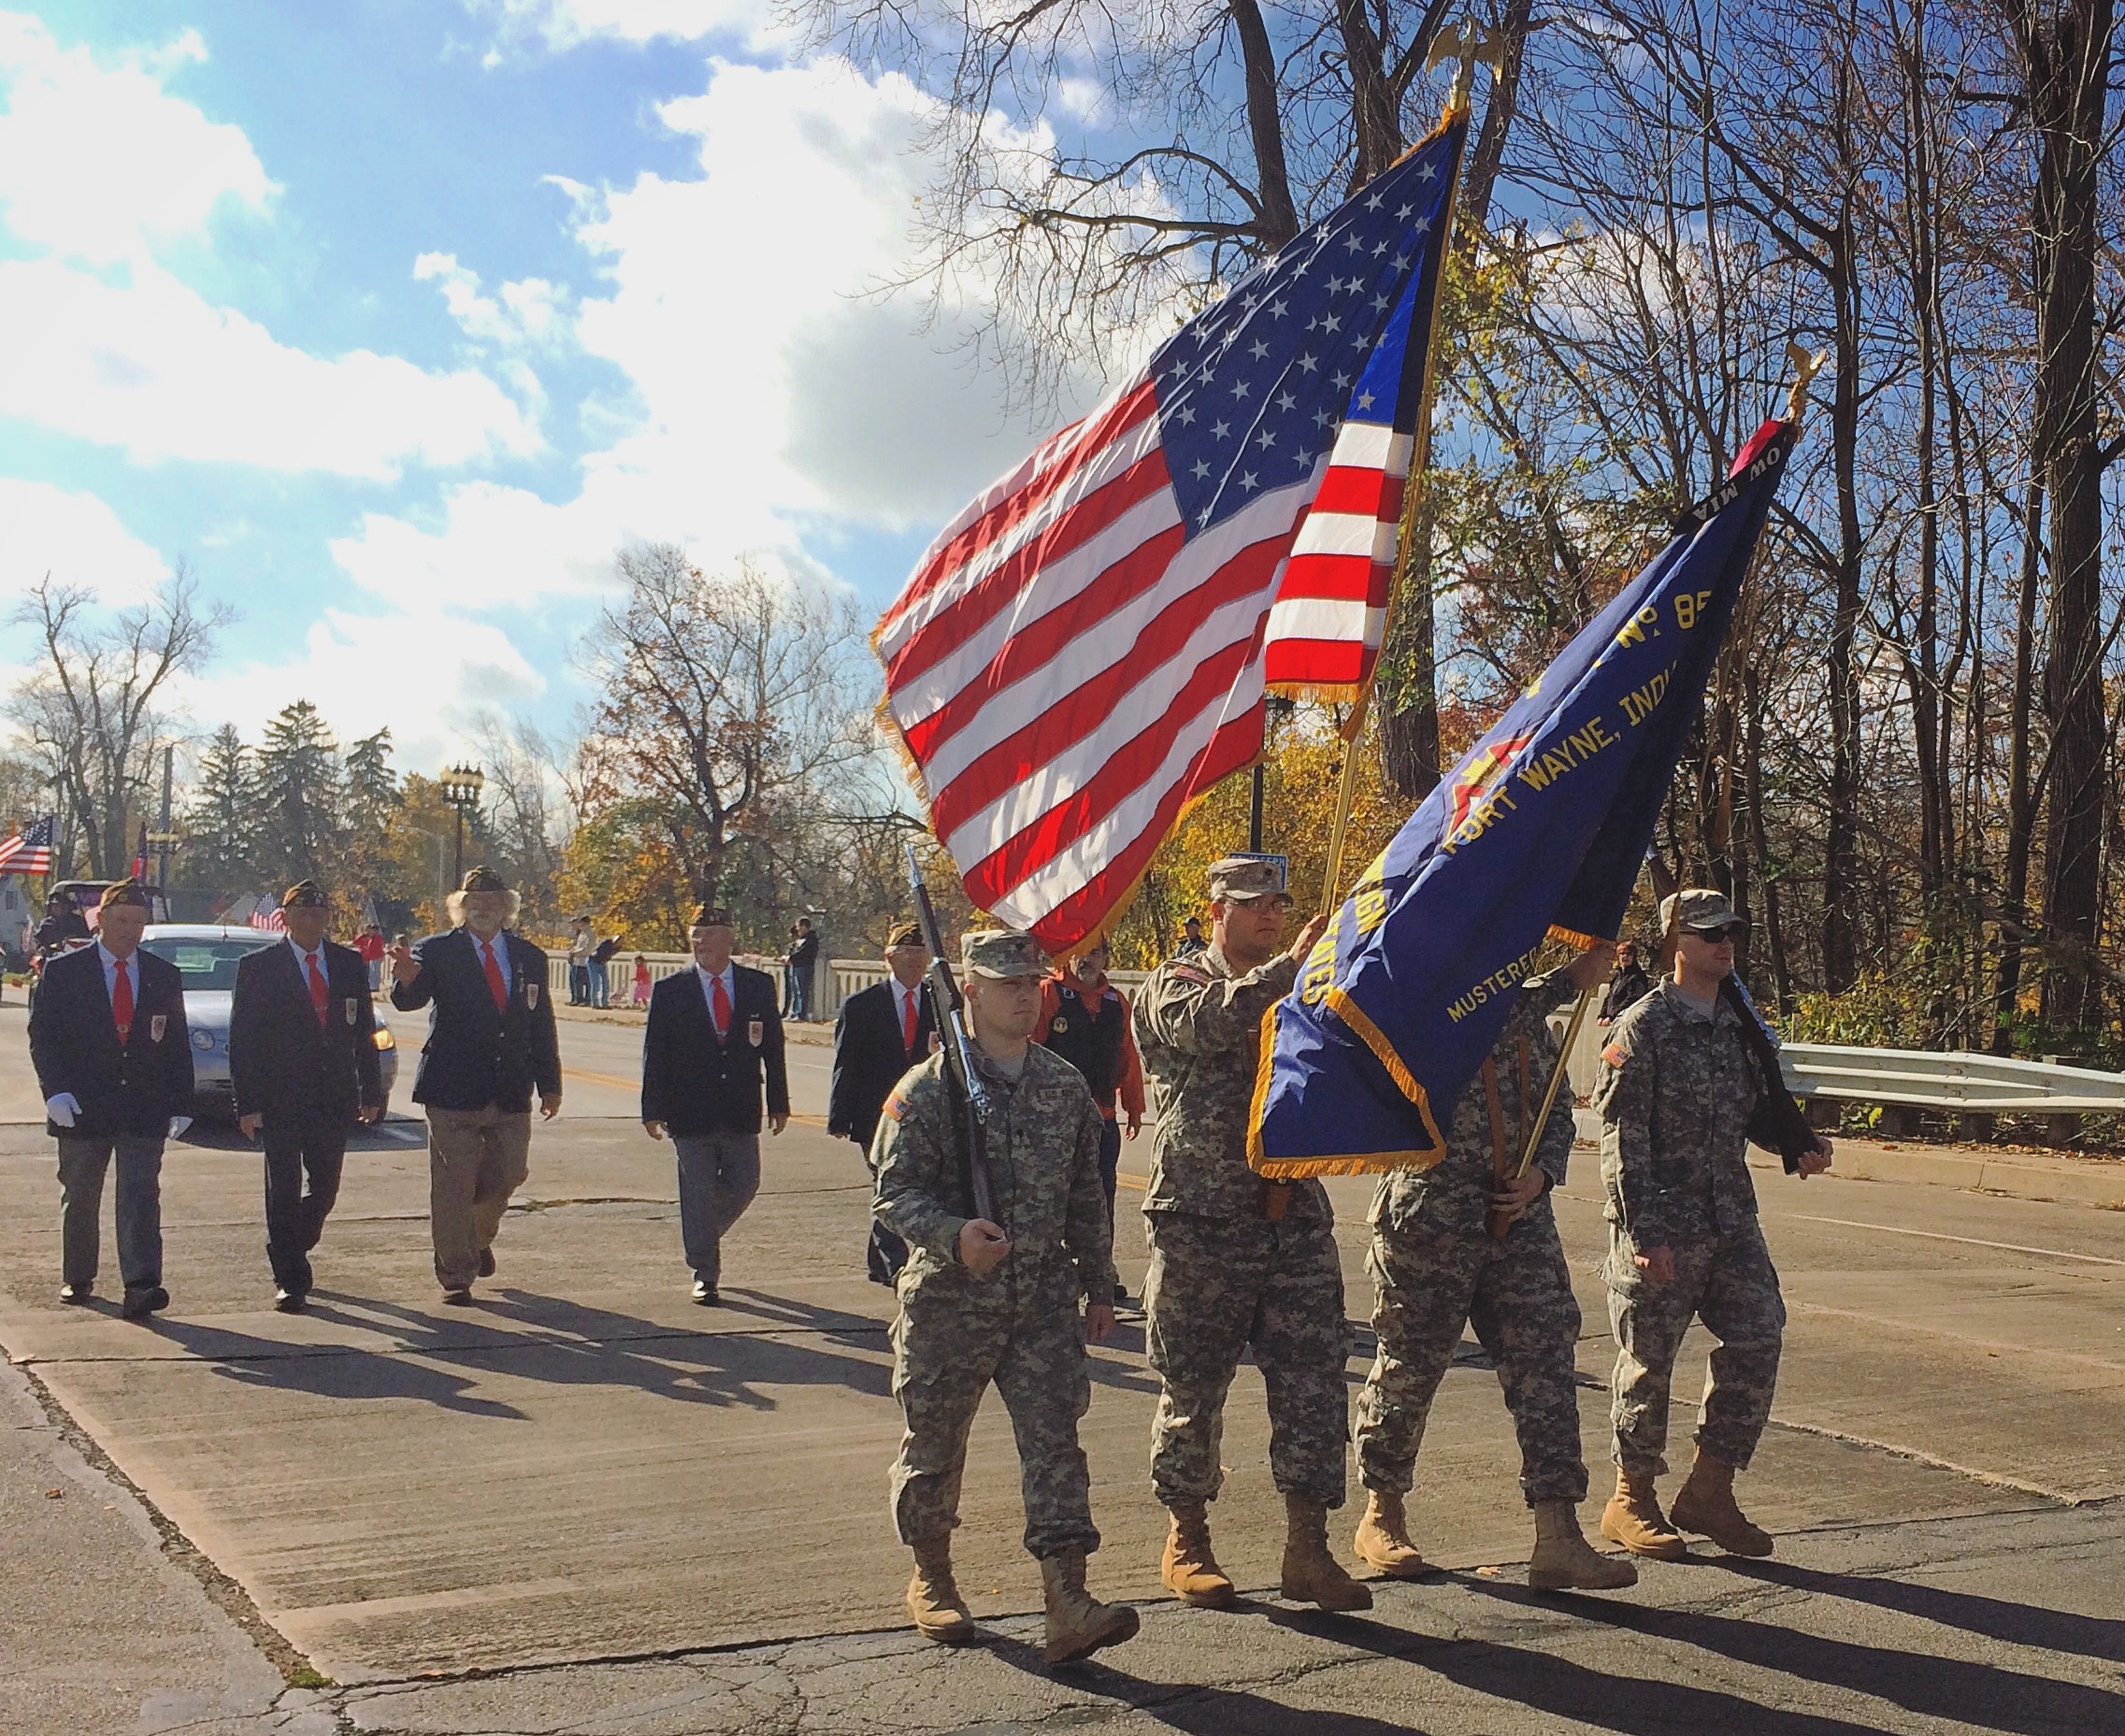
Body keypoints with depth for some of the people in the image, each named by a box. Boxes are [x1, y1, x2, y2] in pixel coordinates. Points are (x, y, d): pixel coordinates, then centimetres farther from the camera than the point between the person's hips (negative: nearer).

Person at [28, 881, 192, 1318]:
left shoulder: (164, 977, 9)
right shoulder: (63, 972, 2)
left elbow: (178, 1045, 11)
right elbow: (42, 1035, -1)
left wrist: (181, 1104, 5)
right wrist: (55, 1089, -15)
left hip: (144, 1111, 0)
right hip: (82, 1108, 0)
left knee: (140, 1196, -10)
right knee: (80, 1200, 12)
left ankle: (140, 1286, -17)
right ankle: (78, 1279, 29)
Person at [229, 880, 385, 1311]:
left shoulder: (351, 964, 8)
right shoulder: (257, 966, -2)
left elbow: (363, 1032, 11)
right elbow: (241, 1040, -4)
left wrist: (371, 1092, 7)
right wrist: (248, 1103, -10)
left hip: (334, 1098, 4)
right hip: (281, 1098, -3)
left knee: (325, 1188, 10)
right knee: (284, 1192, -1)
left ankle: (288, 1254, 34)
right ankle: (288, 1279, 9)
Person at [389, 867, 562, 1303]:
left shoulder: (530, 957, 8)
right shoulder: (436, 952, -4)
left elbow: (542, 1024, 11)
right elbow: (409, 1001, -19)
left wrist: (549, 1083, 10)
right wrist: (407, 980, -42)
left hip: (511, 1094, 4)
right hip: (453, 1090, -4)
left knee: (510, 1173, 10)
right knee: (452, 1186, 0)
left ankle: (478, 1238, 40)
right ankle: (455, 1276, 12)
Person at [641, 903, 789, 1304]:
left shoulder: (759, 985, 4)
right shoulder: (669, 990, -1)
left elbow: (773, 1047, 6)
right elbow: (655, 1055, 0)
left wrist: (778, 1103, 5)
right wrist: (653, 1109, -5)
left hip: (741, 1113, 2)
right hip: (691, 1113, -2)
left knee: (744, 1184, 7)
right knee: (698, 1192, 1)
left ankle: (703, 1237, 35)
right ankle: (704, 1274, 10)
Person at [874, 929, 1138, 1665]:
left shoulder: (1065, 1087, 7)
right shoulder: (928, 1089, -7)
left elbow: (1086, 1197, 14)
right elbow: (896, 1191, -11)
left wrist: (1096, 1285, 16)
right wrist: (953, 1236, -28)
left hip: (1044, 1300, 3)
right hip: (949, 1300, -2)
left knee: (1054, 1441, -7)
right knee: (934, 1443, 12)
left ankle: (1067, 1603, -8)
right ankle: (931, 1577, 34)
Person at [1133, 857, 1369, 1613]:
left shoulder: (1301, 993, 19)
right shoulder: (1174, 987, 2)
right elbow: (1208, 1023, -21)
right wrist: (1290, 964, -26)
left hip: (1296, 1218, 5)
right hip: (1202, 1223, -4)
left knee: (1312, 1384, 2)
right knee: (1193, 1389, 6)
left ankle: (1307, 1550, 11)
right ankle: (1186, 1542, 21)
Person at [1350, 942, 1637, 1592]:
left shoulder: (1529, 1007, 14)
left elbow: (1557, 1105, 18)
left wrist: (1542, 1172, -1)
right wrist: (1568, 982, -23)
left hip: (1520, 1218, 6)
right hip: (1428, 1221, -6)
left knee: (1546, 1366, -3)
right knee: (1409, 1368, 7)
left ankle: (1557, 1538, 0)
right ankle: (1381, 1517, 25)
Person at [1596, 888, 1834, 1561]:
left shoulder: (1741, 1023, 12)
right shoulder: (1642, 1027, -8)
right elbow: (1622, 1137, -12)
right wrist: (1642, 1230, -18)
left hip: (1732, 1220, 6)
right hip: (1661, 1223, -6)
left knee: (1758, 1339, 0)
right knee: (1649, 1360, 2)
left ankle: (1708, 1490, 13)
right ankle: (1631, 1499, 18)